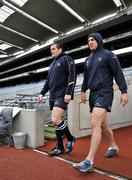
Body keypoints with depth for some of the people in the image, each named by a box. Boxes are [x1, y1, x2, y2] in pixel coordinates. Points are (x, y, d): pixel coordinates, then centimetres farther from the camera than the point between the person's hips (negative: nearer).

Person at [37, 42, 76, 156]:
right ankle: (60, 147, 17)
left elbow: (72, 77, -11)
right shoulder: (52, 64, 24)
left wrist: (68, 93, -20)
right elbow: (48, 81, 26)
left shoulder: (66, 59, 1)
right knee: (56, 121, 7)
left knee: (55, 120, -18)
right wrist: (42, 93, 16)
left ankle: (70, 138, 6)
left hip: (62, 95, -8)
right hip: (53, 96, 8)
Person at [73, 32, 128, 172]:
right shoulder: (88, 59, 18)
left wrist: (124, 91, -11)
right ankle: (113, 147, 35)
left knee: (95, 123, -19)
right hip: (93, 94, 7)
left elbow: (118, 73, -5)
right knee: (103, 124, 14)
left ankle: (89, 162, -18)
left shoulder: (108, 55, 0)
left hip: (105, 93, -7)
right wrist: (83, 91, 16)